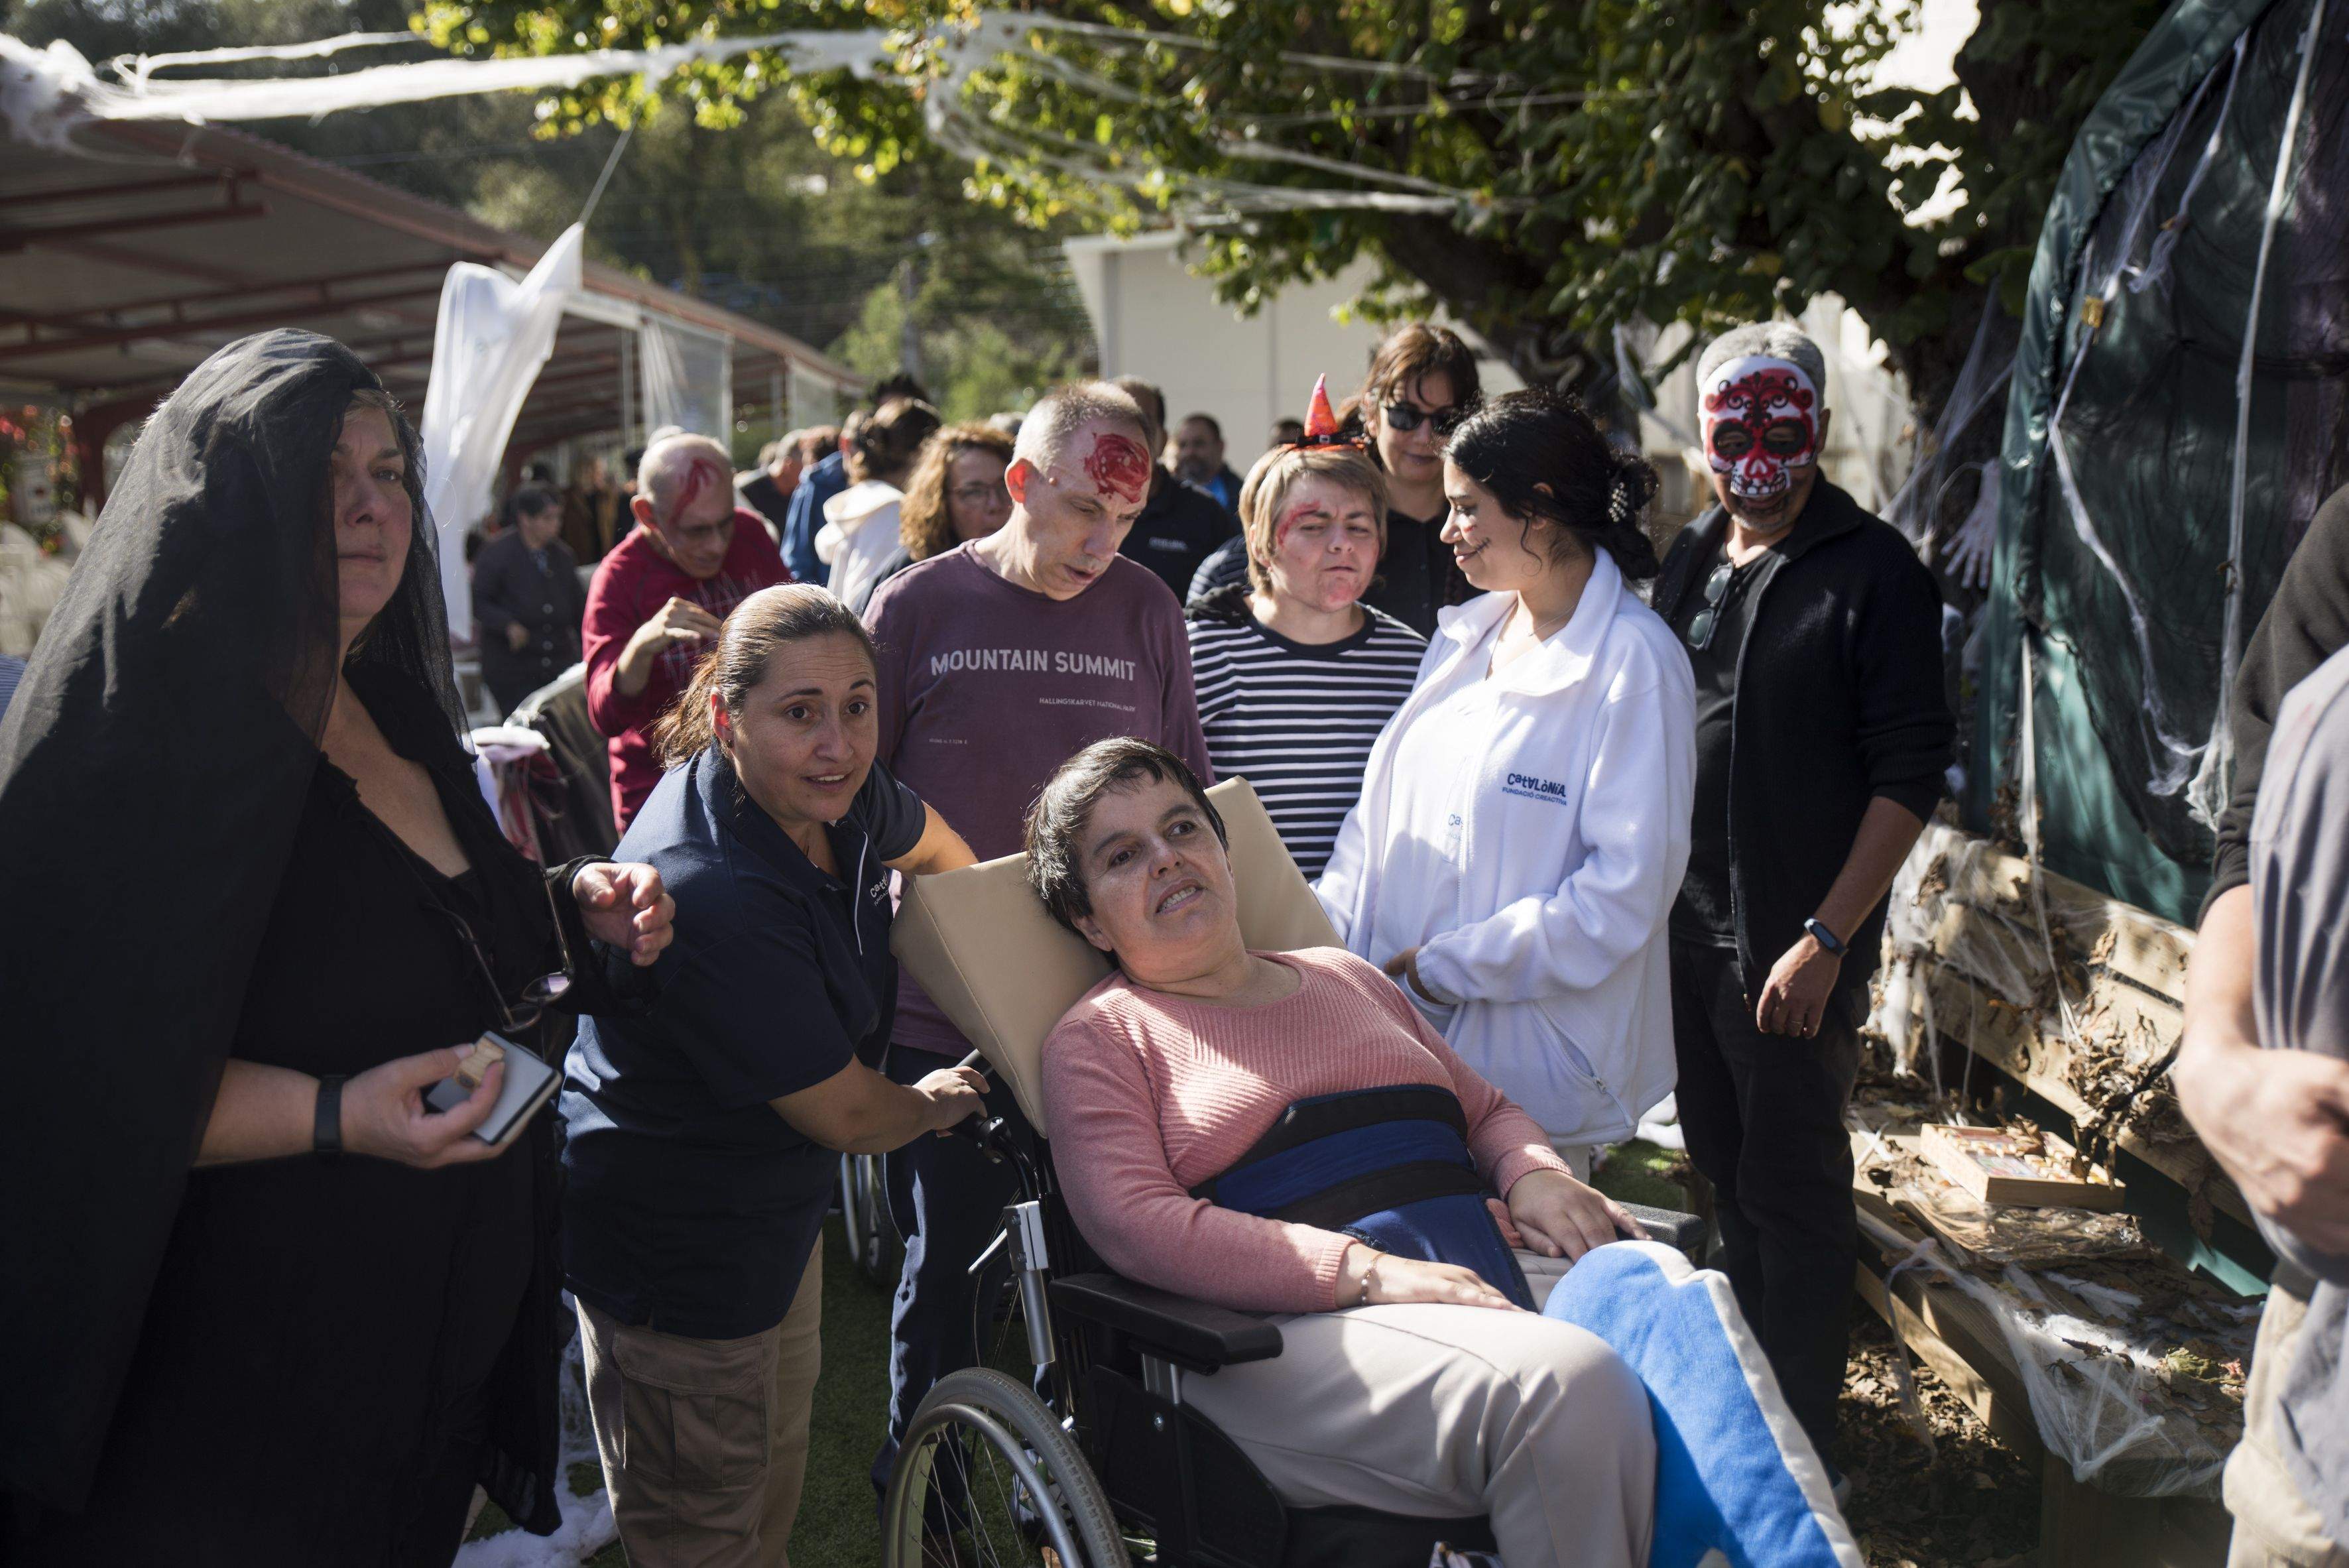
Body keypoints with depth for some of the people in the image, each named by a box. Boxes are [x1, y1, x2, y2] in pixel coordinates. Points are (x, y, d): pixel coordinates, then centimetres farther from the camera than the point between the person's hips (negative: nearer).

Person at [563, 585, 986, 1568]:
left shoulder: (823, 793, -9)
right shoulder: (716, 901, -35)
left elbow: (932, 845, 17)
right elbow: (849, 1119, -23)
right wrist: (936, 1103, -3)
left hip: (774, 1209, 9)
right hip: (674, 1254, -9)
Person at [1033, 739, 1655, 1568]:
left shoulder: (1345, 977, 27)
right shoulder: (1101, 1035, 9)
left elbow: (1487, 1110, 32)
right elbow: (1138, 1224, -7)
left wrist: (1535, 1179, 6)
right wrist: (1369, 1273, -17)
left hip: (1488, 1284, 6)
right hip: (1282, 1338, -6)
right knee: (1567, 1382, -33)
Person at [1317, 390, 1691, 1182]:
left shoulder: (1634, 662, -11)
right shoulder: (1465, 634, 14)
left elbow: (1626, 887, -16)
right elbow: (1384, 804, 15)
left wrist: (1441, 968, -15)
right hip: (1404, 1031, 6)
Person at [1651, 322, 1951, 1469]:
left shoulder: (1873, 571, -8)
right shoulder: (1689, 564, 10)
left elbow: (1910, 770, -12)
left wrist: (1826, 938, -18)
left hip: (1795, 946, -6)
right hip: (1685, 932, 6)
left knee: (1792, 1188, 2)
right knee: (1726, 1168, 17)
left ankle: (1798, 1443, 15)